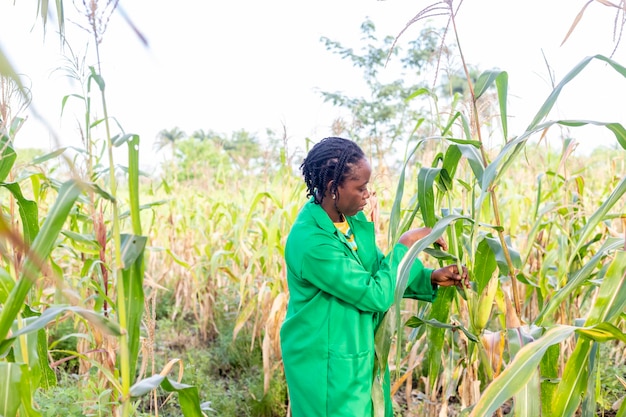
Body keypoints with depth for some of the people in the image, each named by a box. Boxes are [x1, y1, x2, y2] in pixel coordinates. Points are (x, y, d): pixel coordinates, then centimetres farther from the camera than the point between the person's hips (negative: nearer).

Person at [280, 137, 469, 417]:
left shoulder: (354, 220, -2)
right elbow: (376, 294, -25)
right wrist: (405, 245, -16)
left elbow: (382, 272, 8)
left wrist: (431, 279, -5)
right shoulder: (310, 242, -29)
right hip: (326, 365, -8)